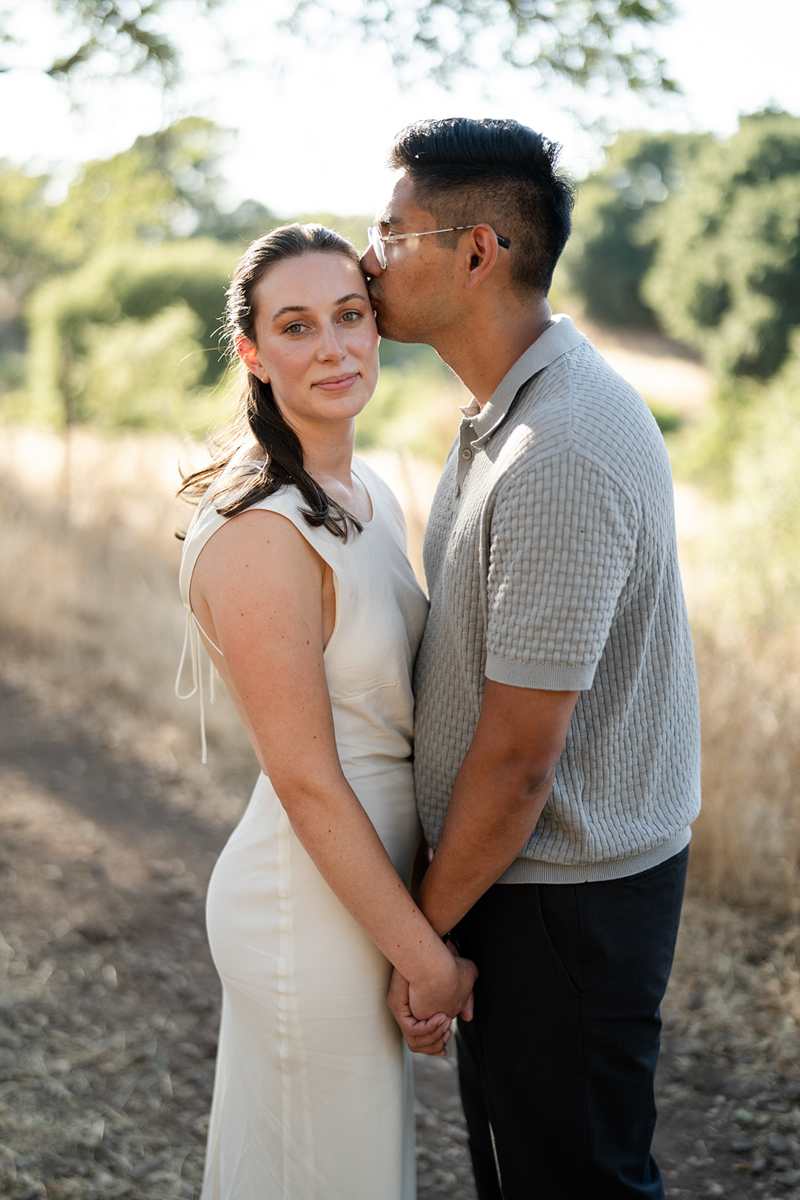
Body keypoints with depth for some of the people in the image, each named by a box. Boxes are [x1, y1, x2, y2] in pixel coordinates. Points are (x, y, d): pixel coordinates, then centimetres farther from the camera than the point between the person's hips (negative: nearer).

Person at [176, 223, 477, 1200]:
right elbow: (306, 780, -23)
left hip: (367, 880, 9)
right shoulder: (262, 533, -24)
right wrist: (426, 957, -15)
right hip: (313, 913, -8)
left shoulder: (368, 495, 4)